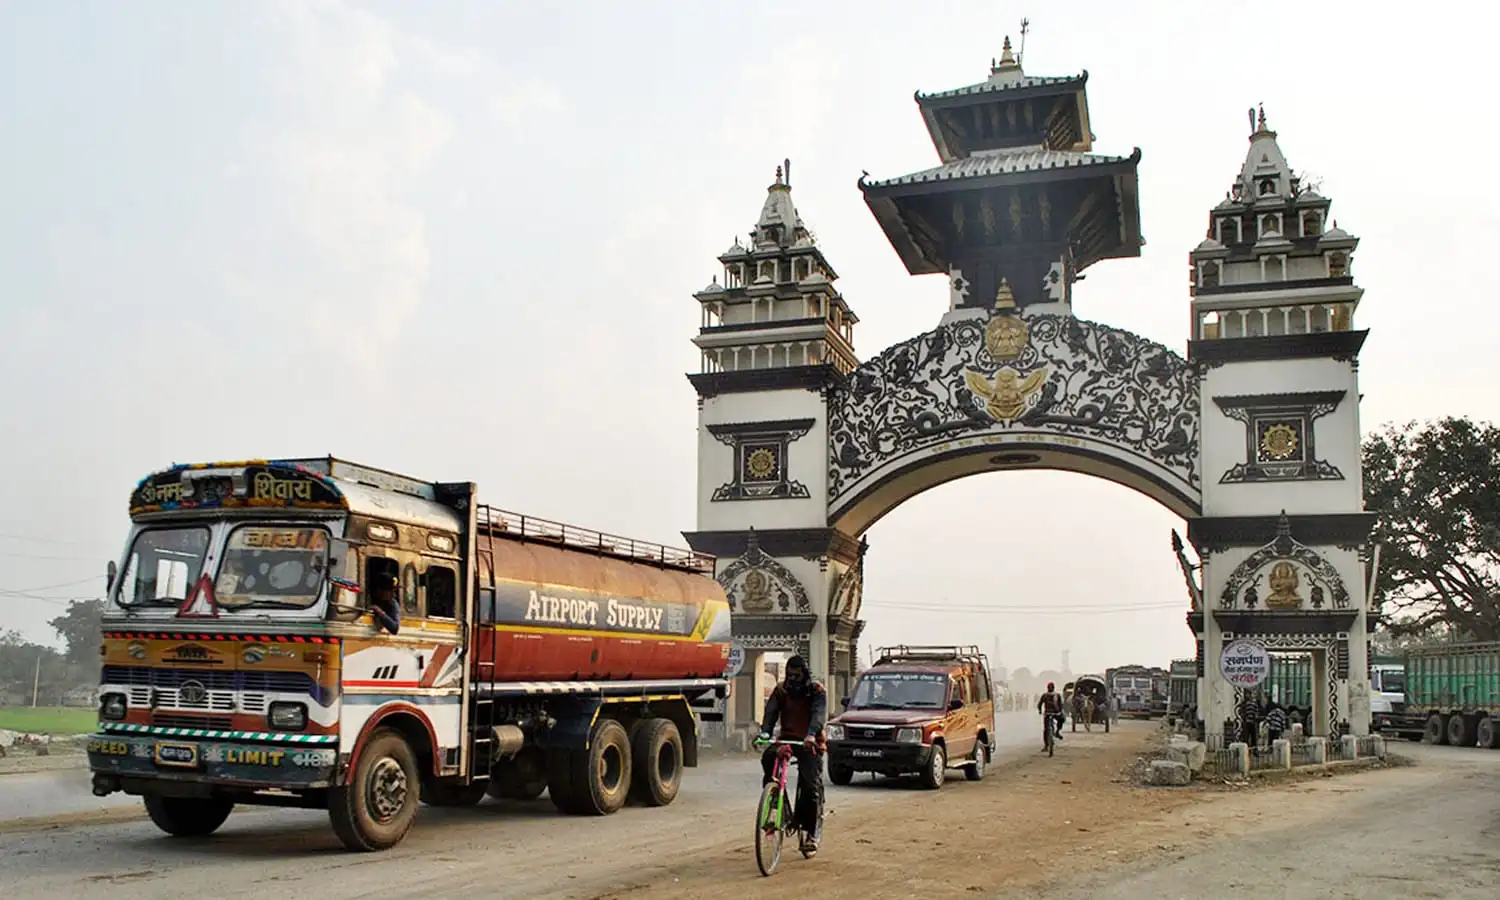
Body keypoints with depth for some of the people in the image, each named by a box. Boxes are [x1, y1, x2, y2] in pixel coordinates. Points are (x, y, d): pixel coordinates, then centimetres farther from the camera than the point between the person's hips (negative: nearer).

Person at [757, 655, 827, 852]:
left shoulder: (817, 691, -6)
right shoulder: (781, 690, 6)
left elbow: (819, 714, -22)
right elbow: (771, 712, -5)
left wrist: (811, 734, -41)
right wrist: (765, 731, -25)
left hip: (810, 743, -3)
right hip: (787, 738, 3)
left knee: (812, 786, -11)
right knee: (768, 756, -29)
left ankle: (813, 832, -2)